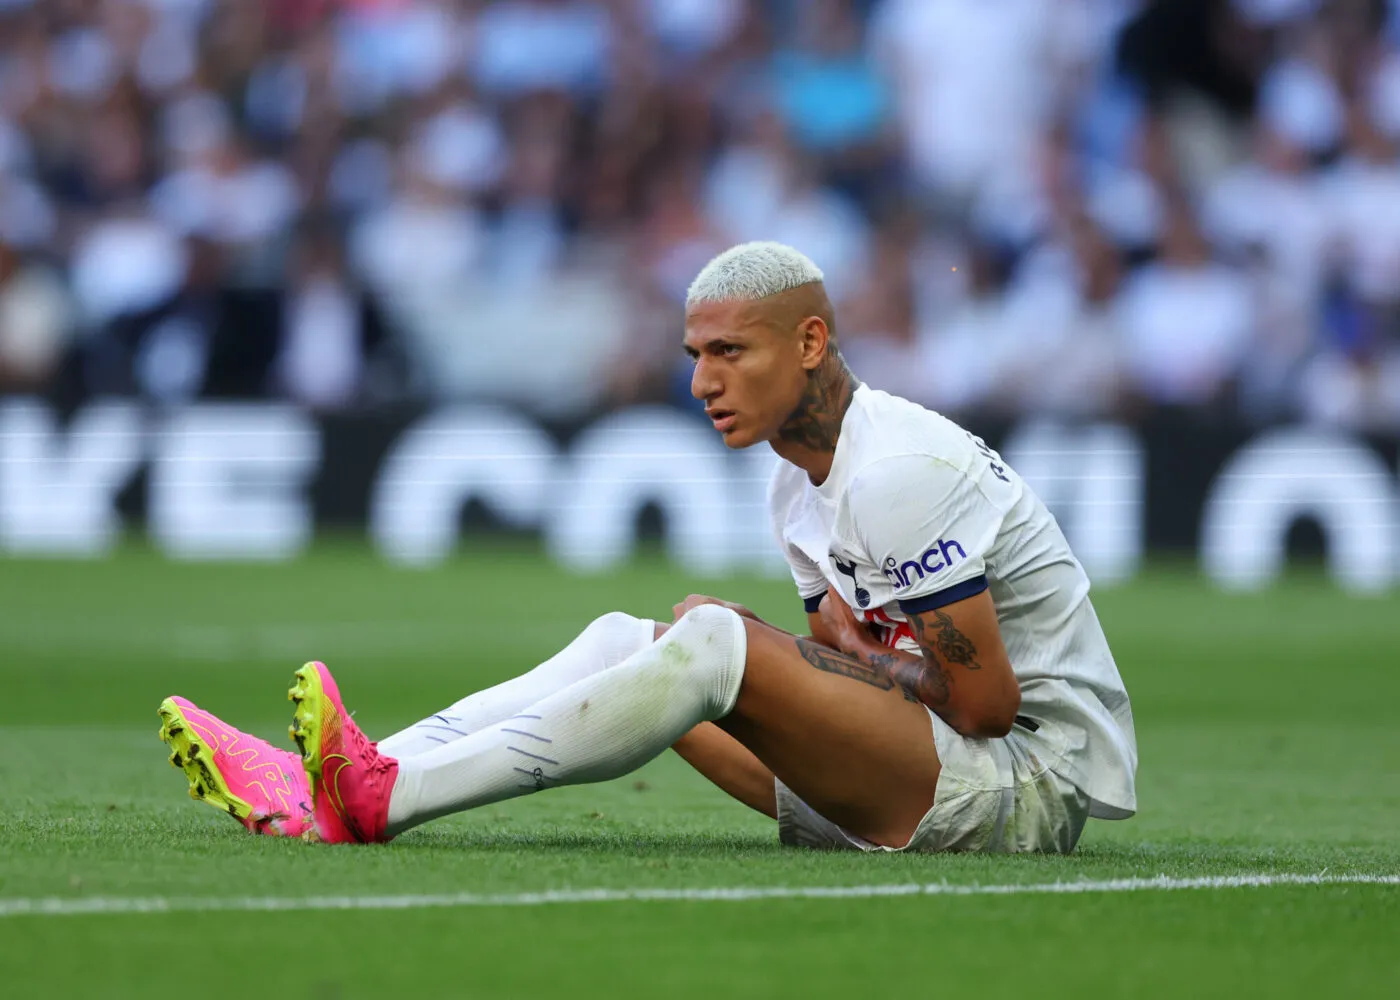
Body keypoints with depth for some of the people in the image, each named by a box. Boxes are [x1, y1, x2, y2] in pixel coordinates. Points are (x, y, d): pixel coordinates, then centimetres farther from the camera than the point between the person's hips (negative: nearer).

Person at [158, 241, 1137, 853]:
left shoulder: (900, 472, -18)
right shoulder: (800, 479, 13)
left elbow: (984, 702, -19)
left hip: (1034, 786, -9)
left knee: (712, 641, -26)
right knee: (626, 640, 2)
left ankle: (384, 797, -29)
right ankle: (332, 798, -12)